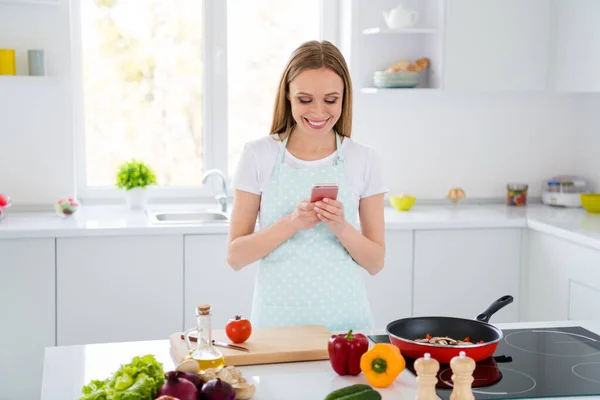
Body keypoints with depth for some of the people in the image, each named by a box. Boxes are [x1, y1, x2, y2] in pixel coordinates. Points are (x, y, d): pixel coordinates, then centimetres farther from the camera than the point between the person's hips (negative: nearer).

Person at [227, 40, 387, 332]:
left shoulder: (363, 160, 0)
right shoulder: (259, 155, -1)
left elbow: (375, 262, 3)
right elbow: (235, 256, -3)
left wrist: (341, 228, -16)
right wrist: (292, 222, -18)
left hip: (344, 318, 1)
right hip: (277, 318, 0)